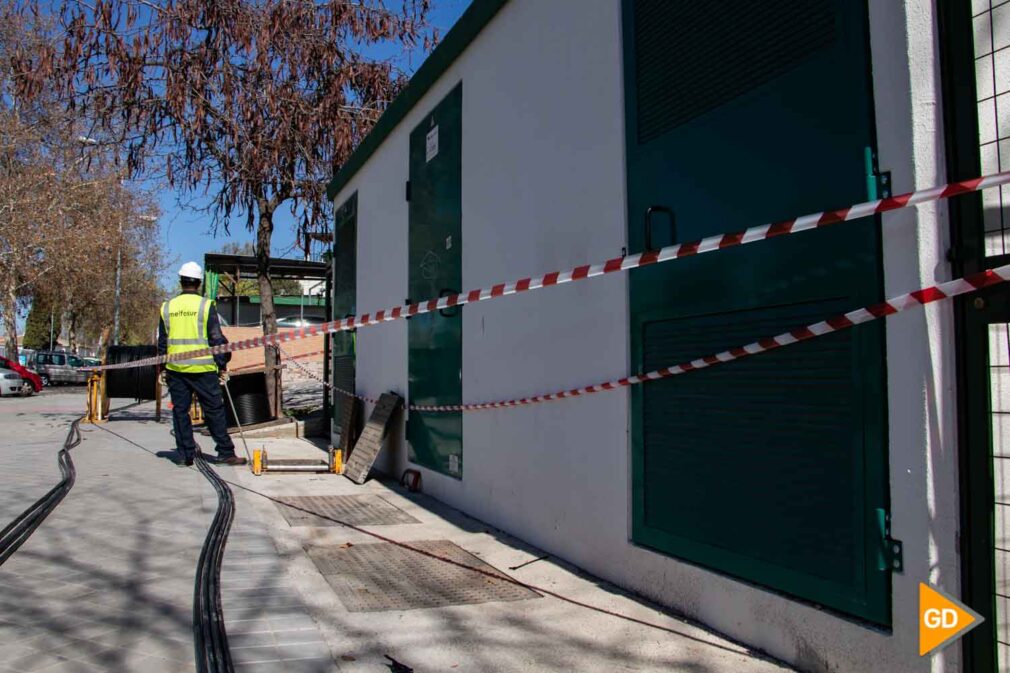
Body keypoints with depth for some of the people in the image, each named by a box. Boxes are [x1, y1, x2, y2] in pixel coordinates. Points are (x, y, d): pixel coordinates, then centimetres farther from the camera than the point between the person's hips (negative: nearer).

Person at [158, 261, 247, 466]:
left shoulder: (167, 307, 7)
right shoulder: (206, 305, -5)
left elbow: (162, 341, 11)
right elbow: (217, 338, -6)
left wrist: (163, 368, 19)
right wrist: (222, 366, 0)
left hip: (176, 368, 4)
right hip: (202, 368, -3)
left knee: (180, 411, 11)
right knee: (214, 411, 3)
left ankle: (185, 454, 13)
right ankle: (226, 453, 6)